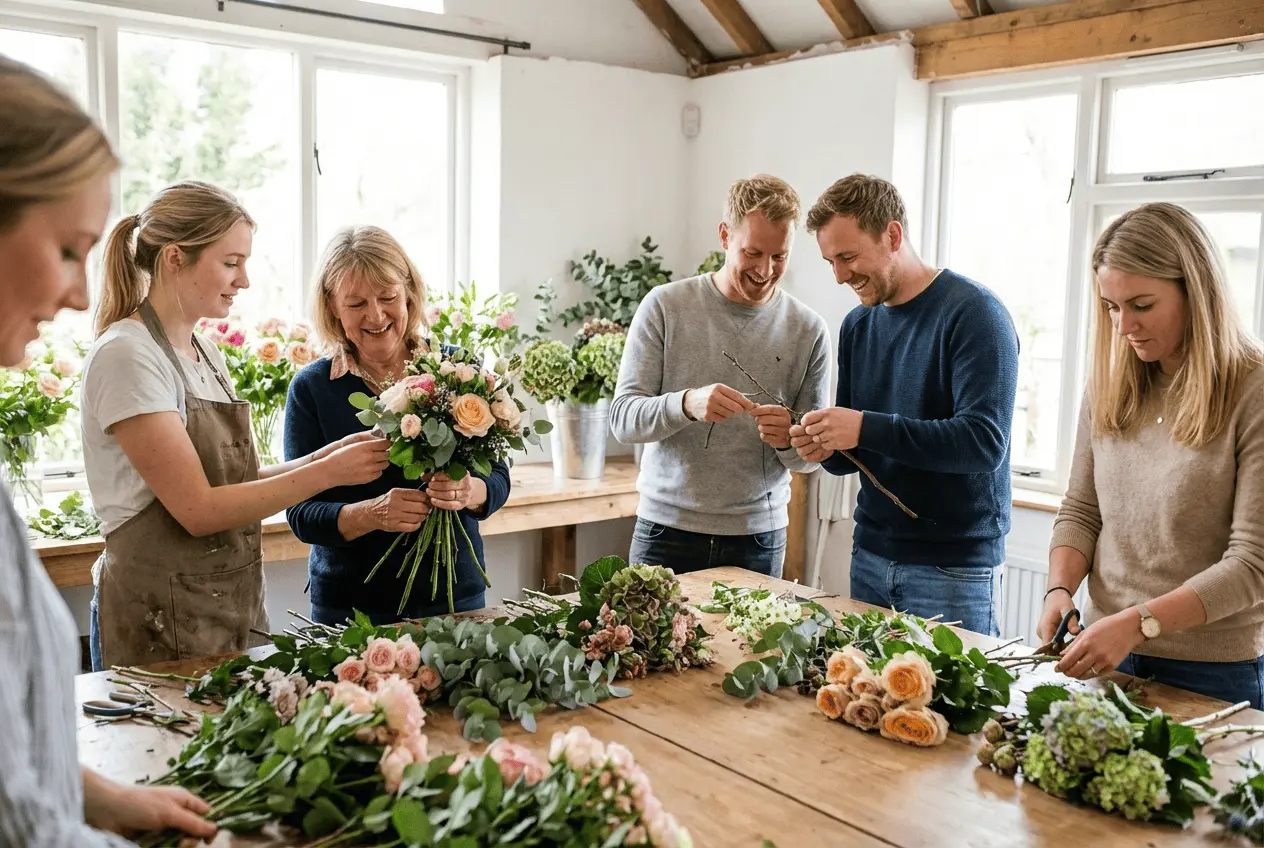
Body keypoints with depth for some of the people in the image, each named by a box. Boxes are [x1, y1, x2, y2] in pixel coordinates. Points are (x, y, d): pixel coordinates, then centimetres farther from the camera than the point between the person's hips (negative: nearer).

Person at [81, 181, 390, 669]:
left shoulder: (206, 353, 10)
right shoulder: (126, 355, -16)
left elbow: (236, 481, 5)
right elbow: (198, 510, -20)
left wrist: (330, 453, -6)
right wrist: (328, 471, -18)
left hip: (235, 607, 8)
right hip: (164, 626, -7)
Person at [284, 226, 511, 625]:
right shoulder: (311, 388, -5)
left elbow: (498, 477, -1)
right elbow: (301, 514, -7)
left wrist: (469, 492, -24)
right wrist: (372, 513, -26)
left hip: (456, 594, 1)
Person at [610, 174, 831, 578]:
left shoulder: (809, 330, 0)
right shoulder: (666, 306, -4)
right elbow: (622, 418, -9)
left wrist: (789, 441, -19)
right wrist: (686, 404, -28)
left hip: (758, 539, 1)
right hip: (667, 530, -1)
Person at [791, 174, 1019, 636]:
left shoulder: (973, 313, -12)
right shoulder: (857, 325, 8)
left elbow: (985, 442, -22)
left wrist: (866, 428, -26)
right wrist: (826, 449, -8)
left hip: (953, 568, -6)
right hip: (870, 555, 6)